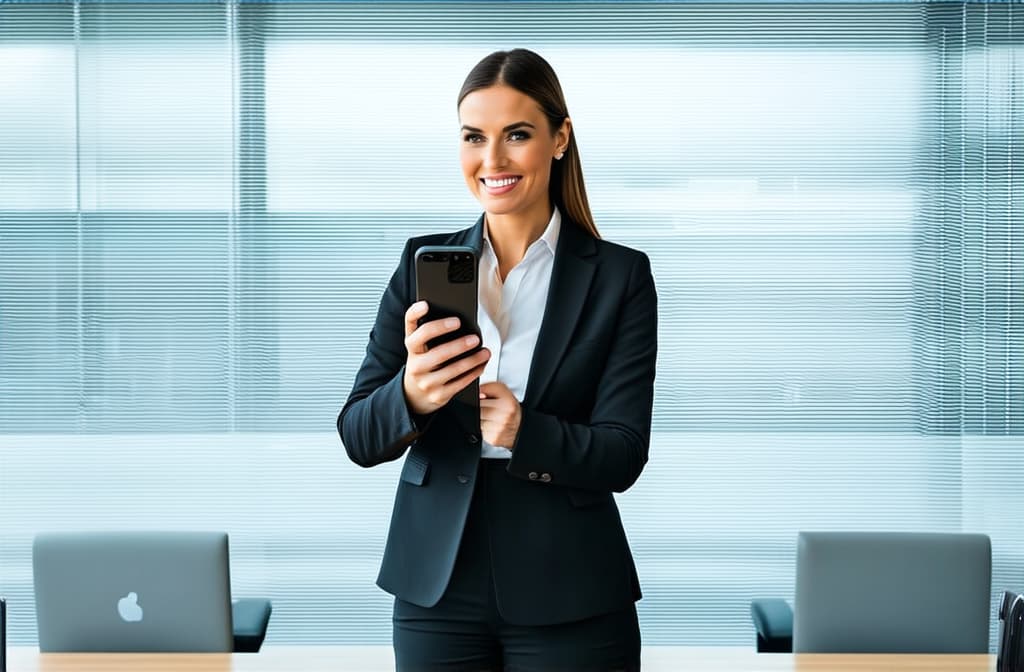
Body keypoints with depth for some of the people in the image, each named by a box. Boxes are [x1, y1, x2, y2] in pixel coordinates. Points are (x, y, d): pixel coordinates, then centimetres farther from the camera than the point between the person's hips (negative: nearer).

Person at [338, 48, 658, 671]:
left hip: (568, 601, -2)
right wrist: (411, 395, -25)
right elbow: (358, 438, -3)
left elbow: (622, 457, -9)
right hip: (434, 587, 2)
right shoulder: (423, 261, 2)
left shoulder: (620, 275, -4)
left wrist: (522, 432, -28)